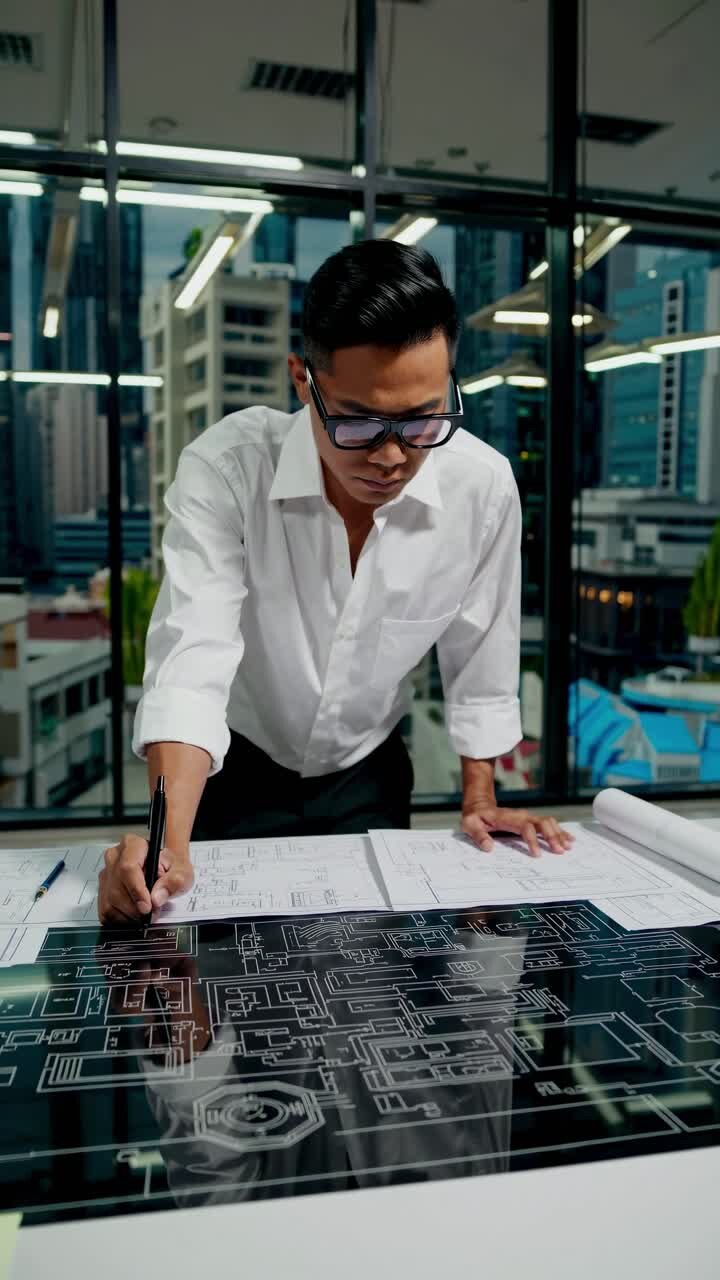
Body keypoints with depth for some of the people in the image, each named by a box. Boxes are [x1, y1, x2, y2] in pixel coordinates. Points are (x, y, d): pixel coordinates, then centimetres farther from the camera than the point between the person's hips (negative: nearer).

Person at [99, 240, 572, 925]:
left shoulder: (484, 487, -19)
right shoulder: (223, 468, -27)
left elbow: (480, 661, -6)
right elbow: (192, 660, -33)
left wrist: (480, 803, -1)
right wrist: (170, 842, -46)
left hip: (370, 778, 2)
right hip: (236, 771, -2)